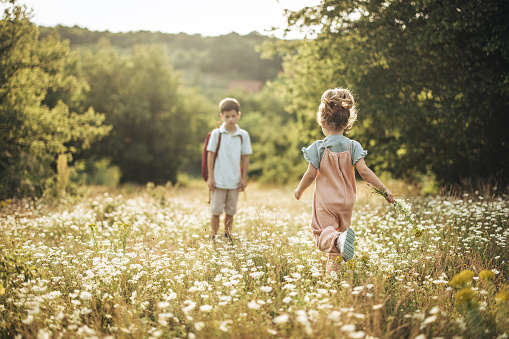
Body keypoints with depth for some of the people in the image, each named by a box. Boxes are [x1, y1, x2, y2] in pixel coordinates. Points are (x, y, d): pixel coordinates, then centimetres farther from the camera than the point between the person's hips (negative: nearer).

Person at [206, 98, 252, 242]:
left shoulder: (243, 135, 1)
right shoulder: (216, 134, -4)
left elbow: (245, 157, 6)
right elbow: (210, 155, -1)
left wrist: (244, 178, 5)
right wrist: (210, 177, -4)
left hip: (234, 181, 2)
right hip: (219, 180, -2)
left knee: (230, 211, 11)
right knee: (216, 210, 2)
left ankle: (227, 235, 25)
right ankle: (214, 237, 14)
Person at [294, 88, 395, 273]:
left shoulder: (319, 147, -8)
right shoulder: (353, 146, -3)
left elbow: (310, 174, -5)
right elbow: (364, 171, -11)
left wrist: (299, 191, 12)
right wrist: (384, 189, -5)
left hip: (325, 202, -3)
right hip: (346, 202, 3)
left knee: (323, 235, -5)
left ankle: (338, 240, -38)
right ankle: (333, 272, 18)